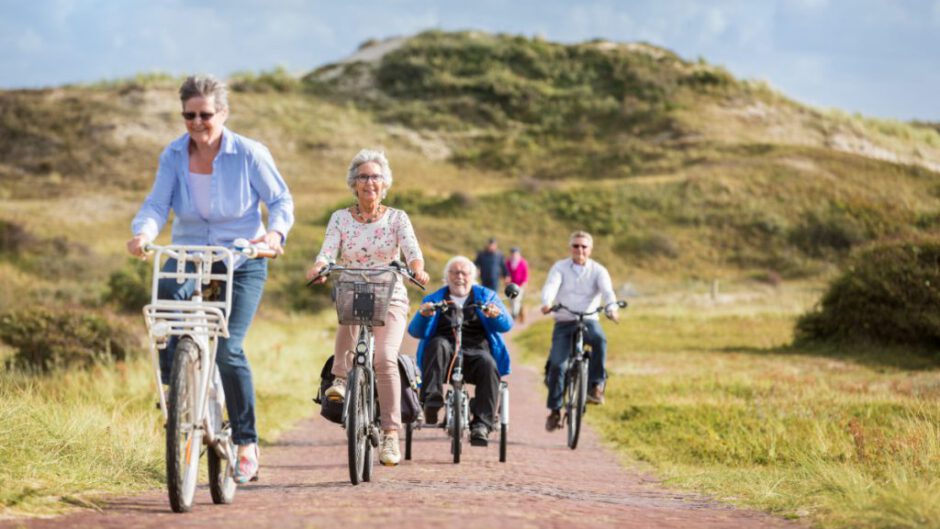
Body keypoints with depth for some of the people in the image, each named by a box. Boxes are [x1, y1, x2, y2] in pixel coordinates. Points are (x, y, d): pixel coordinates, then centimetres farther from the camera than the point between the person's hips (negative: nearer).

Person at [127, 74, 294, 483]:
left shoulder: (250, 154, -9)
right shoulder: (174, 156, -2)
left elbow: (281, 199, -4)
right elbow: (157, 204, -9)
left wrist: (275, 231, -25)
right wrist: (143, 233, -31)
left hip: (241, 262, -2)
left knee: (228, 349, -15)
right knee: (166, 290, -35)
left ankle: (246, 444, 1)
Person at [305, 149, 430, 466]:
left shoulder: (397, 218, 2)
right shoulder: (341, 218, 5)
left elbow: (412, 249, -13)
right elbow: (328, 252, -9)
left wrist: (417, 270, -36)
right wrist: (318, 268, -32)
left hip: (391, 301, -1)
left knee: (385, 358, -24)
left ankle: (391, 434, -21)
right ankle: (340, 377, -26)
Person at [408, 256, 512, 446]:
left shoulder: (486, 296, 21)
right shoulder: (433, 299, 22)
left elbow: (506, 325, 6)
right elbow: (415, 331, 7)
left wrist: (496, 315, -18)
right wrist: (423, 315, -16)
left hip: (475, 352, 0)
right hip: (446, 355, 0)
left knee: (488, 365, -34)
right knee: (438, 344, -34)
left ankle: (481, 424, -37)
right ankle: (432, 402, -41)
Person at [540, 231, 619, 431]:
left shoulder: (598, 270, 2)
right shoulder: (560, 268, 2)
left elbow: (607, 290, -15)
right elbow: (551, 286, -16)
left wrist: (611, 307, -38)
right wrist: (547, 302, -38)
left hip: (589, 320, -1)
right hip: (564, 322, 1)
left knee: (600, 339, -35)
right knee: (556, 364, -13)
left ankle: (596, 385, -23)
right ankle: (555, 410, 2)